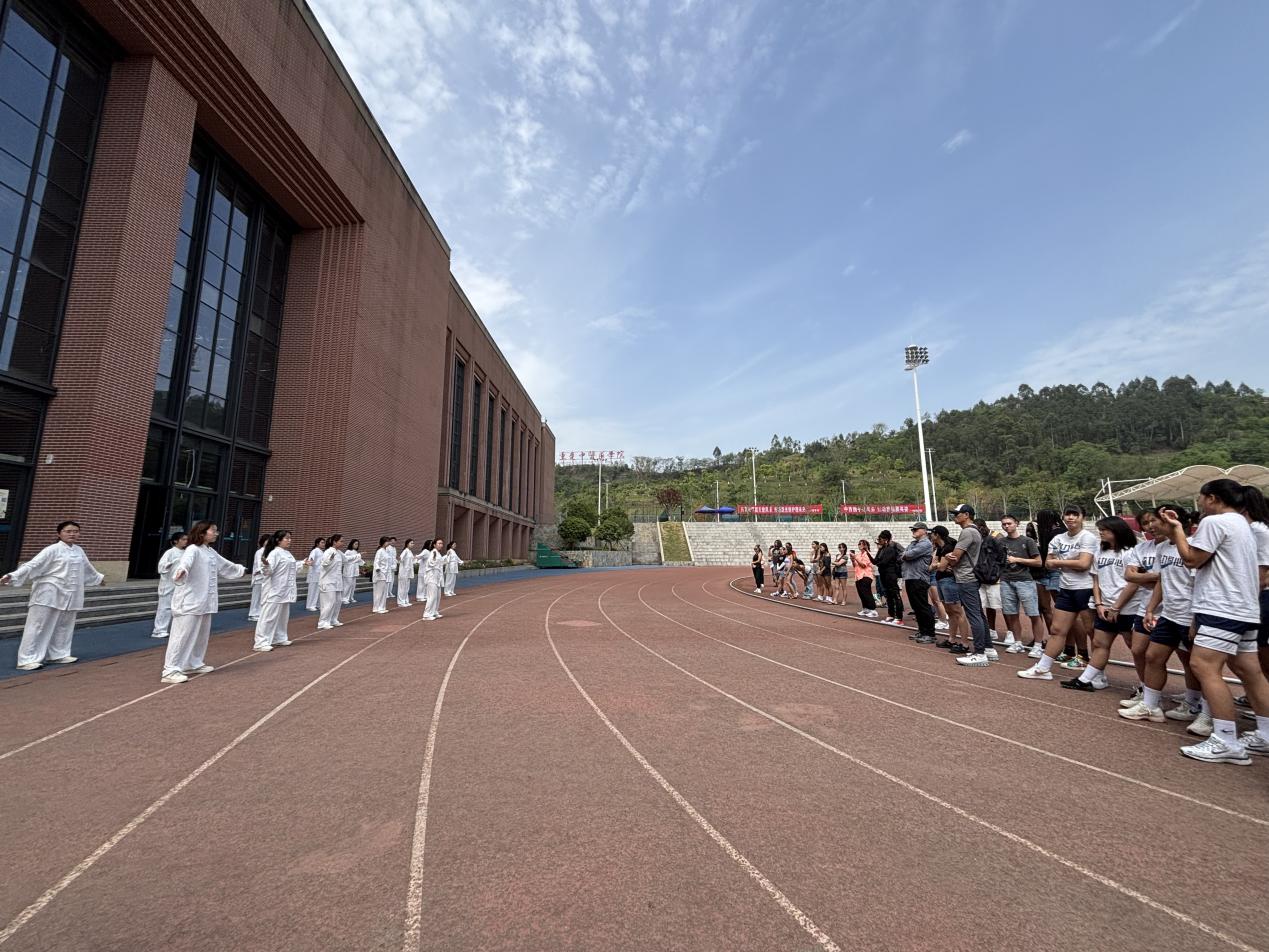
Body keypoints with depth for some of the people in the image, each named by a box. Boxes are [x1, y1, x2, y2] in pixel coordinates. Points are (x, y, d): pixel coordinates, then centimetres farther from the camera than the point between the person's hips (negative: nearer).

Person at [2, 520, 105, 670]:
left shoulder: (79, 551, 11)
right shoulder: (52, 550, -10)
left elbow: (87, 568, 29)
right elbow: (33, 565, -19)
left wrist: (99, 577, 43)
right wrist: (13, 576, -33)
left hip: (69, 596, 7)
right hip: (50, 595, -7)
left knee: (64, 627, 14)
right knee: (39, 626, -4)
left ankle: (58, 654, 26)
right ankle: (28, 659, 1)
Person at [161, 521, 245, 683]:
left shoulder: (211, 552, 14)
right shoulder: (193, 550, -14)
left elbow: (225, 565, 32)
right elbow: (185, 562, -36)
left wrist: (240, 570, 48)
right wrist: (181, 572, -58)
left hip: (205, 602, 9)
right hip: (190, 602, -9)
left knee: (201, 635, 18)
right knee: (182, 635, -7)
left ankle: (193, 664, 31)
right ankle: (170, 671, -2)